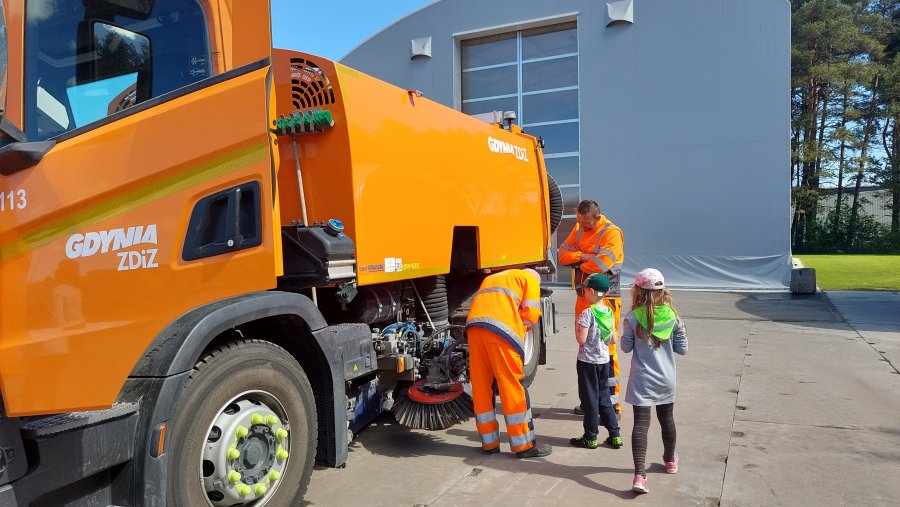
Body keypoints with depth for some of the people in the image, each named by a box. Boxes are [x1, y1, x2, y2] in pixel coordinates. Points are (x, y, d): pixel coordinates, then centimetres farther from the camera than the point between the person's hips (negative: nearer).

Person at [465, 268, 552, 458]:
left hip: (473, 326, 6)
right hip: (501, 328, -5)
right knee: (513, 385, 1)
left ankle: (489, 443, 19)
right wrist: (521, 328, 24)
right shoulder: (530, 279, 21)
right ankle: (524, 445, 7)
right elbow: (531, 314, 6)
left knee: (481, 386, 11)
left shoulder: (490, 278, 38)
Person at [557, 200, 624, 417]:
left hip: (605, 299, -7)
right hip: (583, 297, 8)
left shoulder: (612, 233, -12)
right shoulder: (579, 230, 11)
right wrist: (582, 257, -14)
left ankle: (612, 405, 1)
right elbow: (563, 253, 5)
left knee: (606, 350, -7)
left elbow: (601, 264, -24)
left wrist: (578, 263, -6)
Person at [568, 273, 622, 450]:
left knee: (589, 399, 4)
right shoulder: (609, 312, 4)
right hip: (604, 360, 7)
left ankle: (590, 437, 13)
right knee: (604, 397, 16)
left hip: (588, 361, -6)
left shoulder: (587, 313, -18)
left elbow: (581, 339, -19)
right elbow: (613, 339, 8)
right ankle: (615, 435, 19)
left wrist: (577, 324, -5)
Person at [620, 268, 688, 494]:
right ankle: (670, 460, 43)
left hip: (642, 380, -3)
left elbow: (626, 347, -5)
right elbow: (682, 349, -1)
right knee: (667, 419, 22)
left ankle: (639, 474, -13)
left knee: (641, 424, -3)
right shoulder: (672, 316, -6)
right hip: (666, 378, 3)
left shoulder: (633, 317, -14)